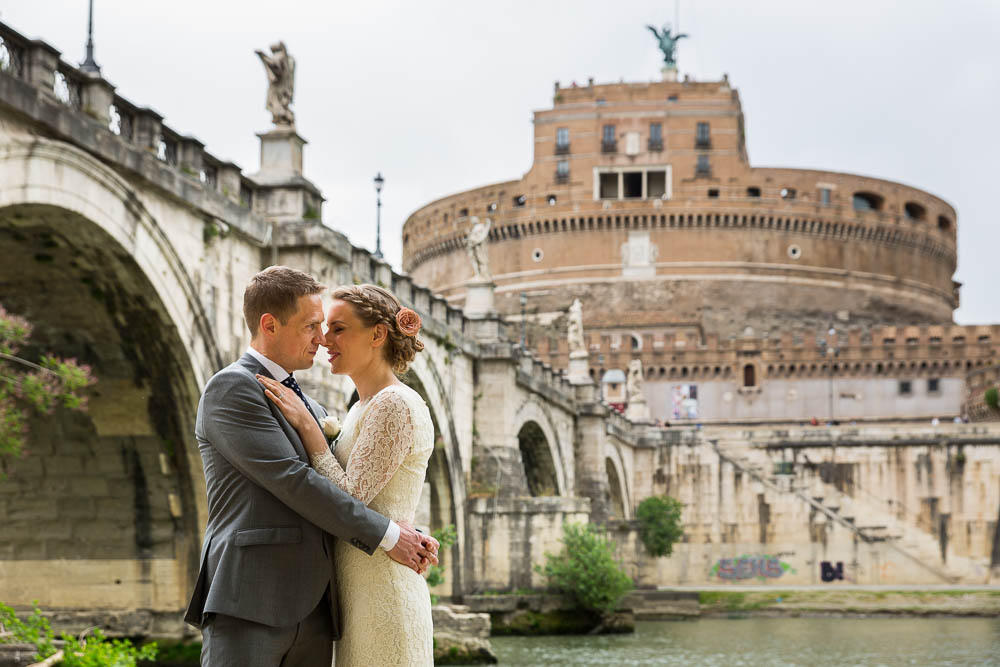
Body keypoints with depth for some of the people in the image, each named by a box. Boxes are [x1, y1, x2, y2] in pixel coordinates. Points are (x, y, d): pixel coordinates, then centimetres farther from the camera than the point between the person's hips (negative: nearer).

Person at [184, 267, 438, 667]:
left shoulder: (311, 409, 24)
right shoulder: (230, 388, -4)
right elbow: (291, 482, -12)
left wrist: (410, 536, 6)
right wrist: (386, 536, -8)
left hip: (312, 614, 8)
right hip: (248, 604, -8)